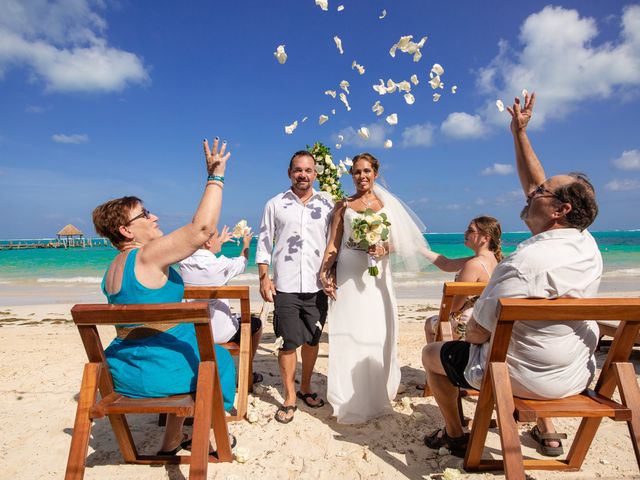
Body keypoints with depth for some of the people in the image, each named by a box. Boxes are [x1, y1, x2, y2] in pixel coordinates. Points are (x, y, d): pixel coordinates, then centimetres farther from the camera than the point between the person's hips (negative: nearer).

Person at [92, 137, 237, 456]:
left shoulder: (114, 268, 9)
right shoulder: (148, 256, -21)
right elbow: (202, 227, -28)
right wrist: (216, 177, -21)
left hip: (124, 367, 9)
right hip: (159, 369, -9)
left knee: (192, 354, 33)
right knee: (219, 361, 17)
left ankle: (171, 442, 42)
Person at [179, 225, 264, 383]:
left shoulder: (184, 263, -8)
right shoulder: (220, 265, -23)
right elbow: (242, 262, 0)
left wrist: (219, 242, 32)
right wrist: (246, 243, 20)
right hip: (219, 333, -6)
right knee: (256, 324, 19)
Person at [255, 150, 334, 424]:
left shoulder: (327, 205, 6)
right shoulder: (275, 204, 3)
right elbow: (264, 242, 4)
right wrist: (264, 277, -3)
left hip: (317, 285, 2)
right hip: (285, 286, -1)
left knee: (312, 340, 12)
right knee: (289, 342, 2)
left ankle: (305, 388, 33)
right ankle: (289, 397, 19)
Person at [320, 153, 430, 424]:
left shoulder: (386, 204, 9)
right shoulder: (343, 205, 7)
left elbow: (398, 241, 7)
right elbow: (333, 244, 2)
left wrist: (385, 249, -13)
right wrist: (325, 273, -10)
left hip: (376, 275, 1)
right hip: (348, 275, -1)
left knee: (376, 332, 5)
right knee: (347, 333, 1)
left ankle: (376, 394, 25)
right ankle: (349, 399, 15)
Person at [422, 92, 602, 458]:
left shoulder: (524, 263, -31)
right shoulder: (588, 245, -8)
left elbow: (478, 333, -24)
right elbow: (536, 185, 3)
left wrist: (471, 334, 0)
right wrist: (520, 132, 6)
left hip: (525, 378, -7)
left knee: (432, 355, 11)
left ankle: (455, 435, 28)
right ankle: (546, 431, 40)